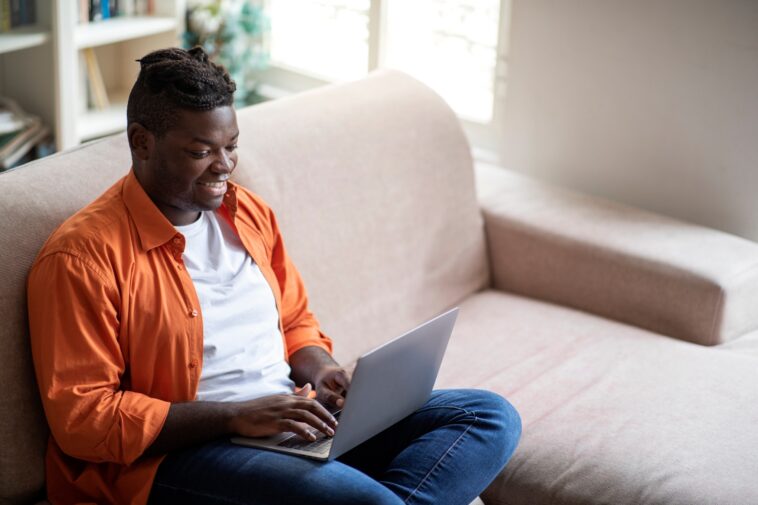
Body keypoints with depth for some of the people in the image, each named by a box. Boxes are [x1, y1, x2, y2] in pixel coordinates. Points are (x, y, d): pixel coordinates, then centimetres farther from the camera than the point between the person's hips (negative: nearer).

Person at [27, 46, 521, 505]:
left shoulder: (249, 211, 13)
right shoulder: (84, 255, -9)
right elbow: (80, 417, -14)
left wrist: (324, 372, 0)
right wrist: (235, 417, -20)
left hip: (298, 424, 8)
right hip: (175, 454, -8)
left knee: (492, 416, -8)